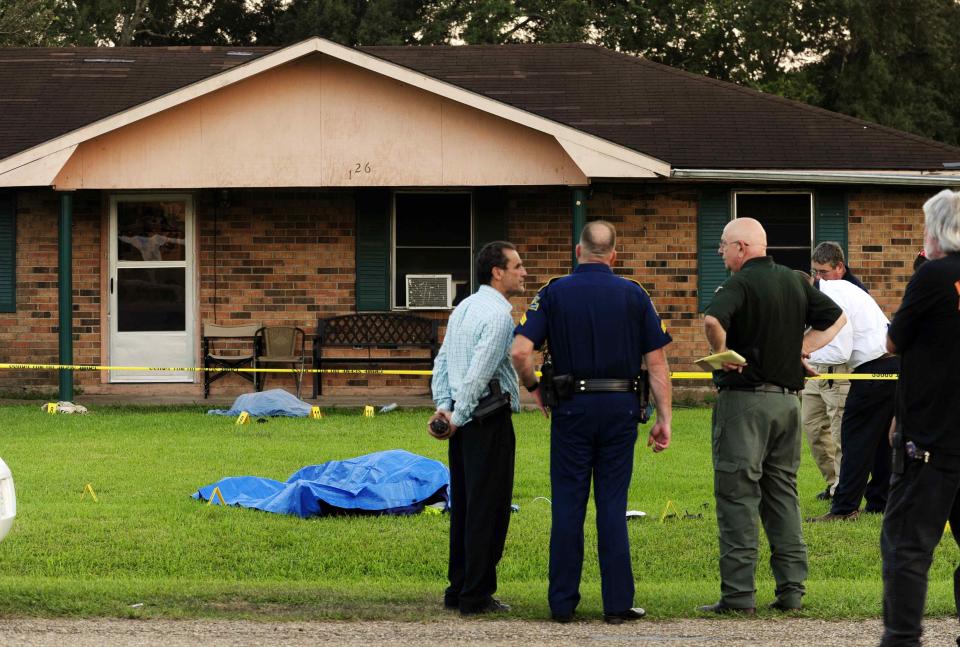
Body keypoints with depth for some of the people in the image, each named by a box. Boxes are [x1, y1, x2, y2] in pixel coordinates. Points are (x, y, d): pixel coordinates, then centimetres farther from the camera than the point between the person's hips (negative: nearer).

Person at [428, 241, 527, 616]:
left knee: (463, 505, 13)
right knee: (488, 507, -4)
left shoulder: (464, 308, 14)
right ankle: (476, 596, -2)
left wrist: (443, 406, 10)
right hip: (489, 421, -9)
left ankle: (458, 590, 18)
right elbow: (479, 374, -20)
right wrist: (458, 417, -12)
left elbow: (442, 361, 16)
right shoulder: (499, 315, -15)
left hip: (464, 421, 9)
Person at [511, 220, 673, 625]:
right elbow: (656, 362, -1)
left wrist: (533, 388, 8)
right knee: (613, 506, 5)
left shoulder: (555, 293, -1)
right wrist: (664, 419, 3)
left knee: (568, 505, 5)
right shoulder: (633, 295, 2)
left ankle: (563, 603, 6)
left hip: (572, 408, -1)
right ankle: (617, 603, 3)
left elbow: (520, 351, -10)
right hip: (621, 408, 1)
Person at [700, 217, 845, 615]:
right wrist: (798, 349, 12)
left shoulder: (740, 284, -12)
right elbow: (835, 318, 21)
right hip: (788, 399, 7)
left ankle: (738, 594, -7)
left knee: (737, 495, -4)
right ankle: (791, 590, 11)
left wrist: (721, 354, -14)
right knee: (782, 492, 13)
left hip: (744, 397, -7)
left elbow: (712, 320, -31)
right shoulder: (795, 282, 11)